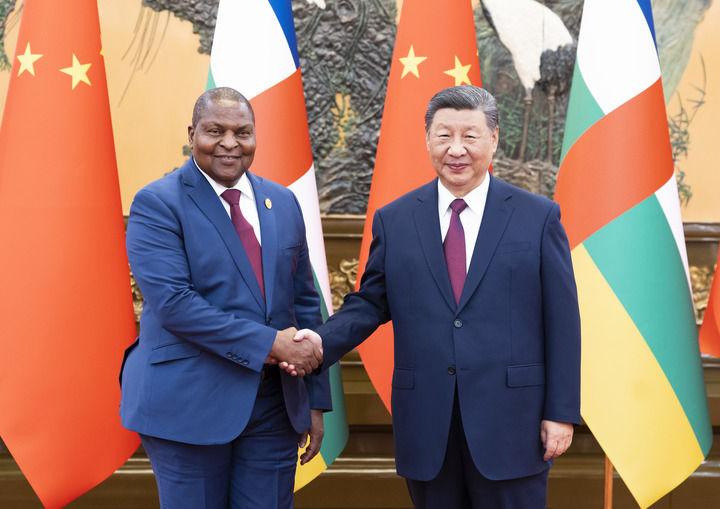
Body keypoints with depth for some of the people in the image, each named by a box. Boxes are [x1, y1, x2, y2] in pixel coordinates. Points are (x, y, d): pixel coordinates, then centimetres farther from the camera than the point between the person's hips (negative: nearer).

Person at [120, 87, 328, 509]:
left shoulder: (283, 203, 10)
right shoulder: (158, 204, -6)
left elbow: (304, 301, 12)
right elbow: (172, 300, -18)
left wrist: (316, 400, 10)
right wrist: (269, 343, -21)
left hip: (276, 405, 5)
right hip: (189, 406, -4)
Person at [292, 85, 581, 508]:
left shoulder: (539, 217, 0)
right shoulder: (394, 220, 6)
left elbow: (561, 321, 0)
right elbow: (371, 303, 10)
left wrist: (561, 412, -3)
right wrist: (323, 341, -9)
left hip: (511, 425, -2)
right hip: (426, 427, 2)